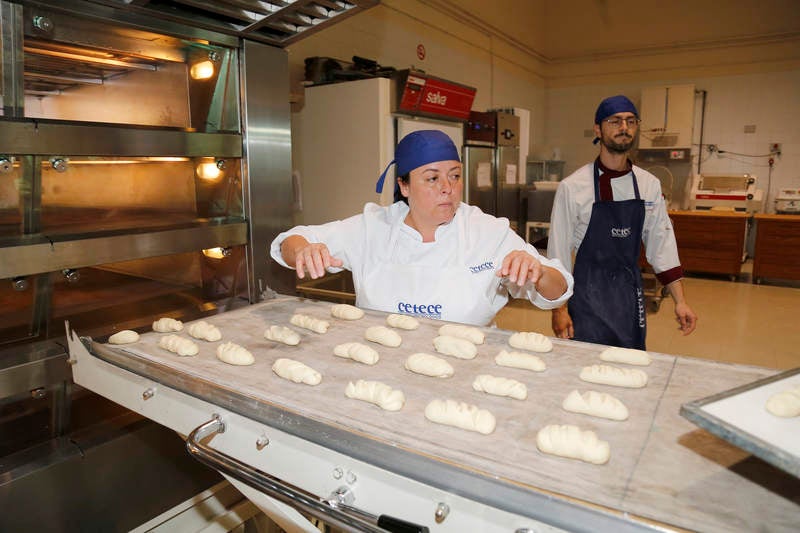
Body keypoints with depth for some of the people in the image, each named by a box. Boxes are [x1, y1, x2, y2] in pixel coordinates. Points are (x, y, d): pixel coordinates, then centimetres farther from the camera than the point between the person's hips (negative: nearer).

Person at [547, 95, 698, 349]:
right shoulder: (572, 187, -10)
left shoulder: (649, 185, 2)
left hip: (631, 294, 4)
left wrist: (680, 301, 4)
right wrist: (559, 310, -9)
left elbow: (662, 244, 7)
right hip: (589, 294, -4)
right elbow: (558, 253, -8)